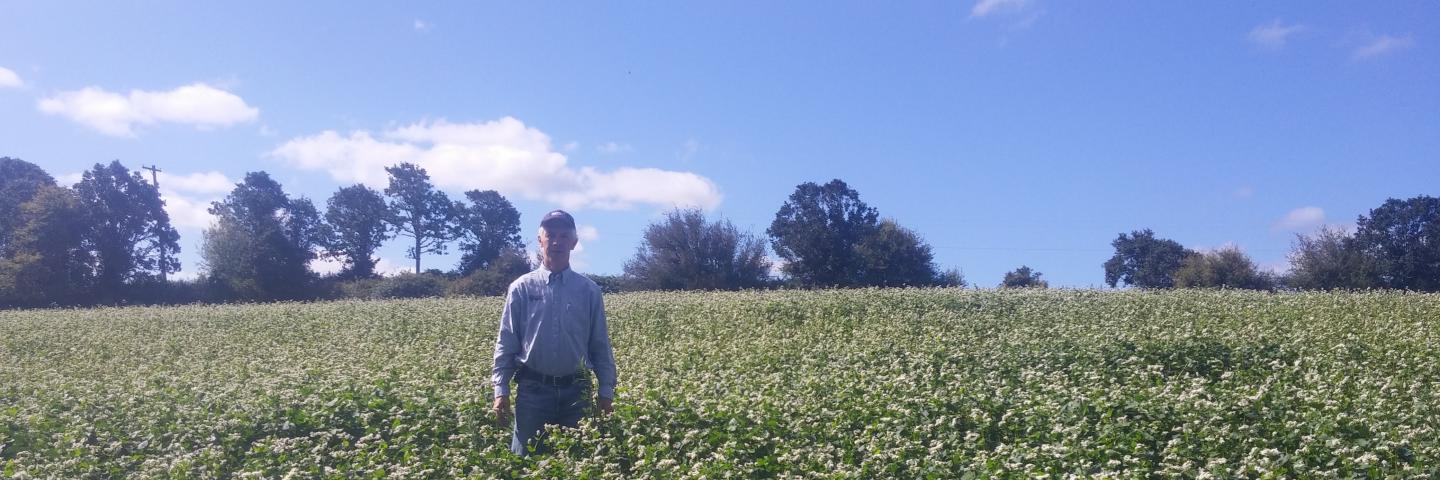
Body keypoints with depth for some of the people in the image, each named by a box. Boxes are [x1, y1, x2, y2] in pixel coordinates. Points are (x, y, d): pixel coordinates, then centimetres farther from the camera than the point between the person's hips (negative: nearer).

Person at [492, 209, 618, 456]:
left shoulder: (589, 290, 5)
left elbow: (600, 345, 7)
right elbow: (505, 343, 2)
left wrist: (607, 391, 2)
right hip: (533, 389, -1)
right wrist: (501, 390, -5)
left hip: (576, 390, 1)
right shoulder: (521, 288, 2)